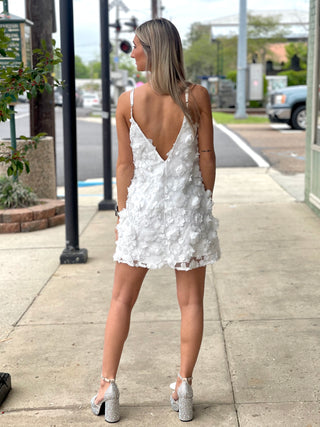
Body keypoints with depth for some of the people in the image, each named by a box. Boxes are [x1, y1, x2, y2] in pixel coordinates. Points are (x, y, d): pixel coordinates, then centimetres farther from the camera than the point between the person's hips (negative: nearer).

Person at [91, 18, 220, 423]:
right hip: (188, 204, 0)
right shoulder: (197, 97, -6)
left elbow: (125, 164, -3)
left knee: (121, 300, 13)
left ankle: (108, 385, 16)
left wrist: (123, 214, 8)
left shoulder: (128, 101, -7)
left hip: (143, 205, 0)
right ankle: (184, 386, 16)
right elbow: (207, 157, -2)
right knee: (191, 302, 11)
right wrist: (204, 204, 10)